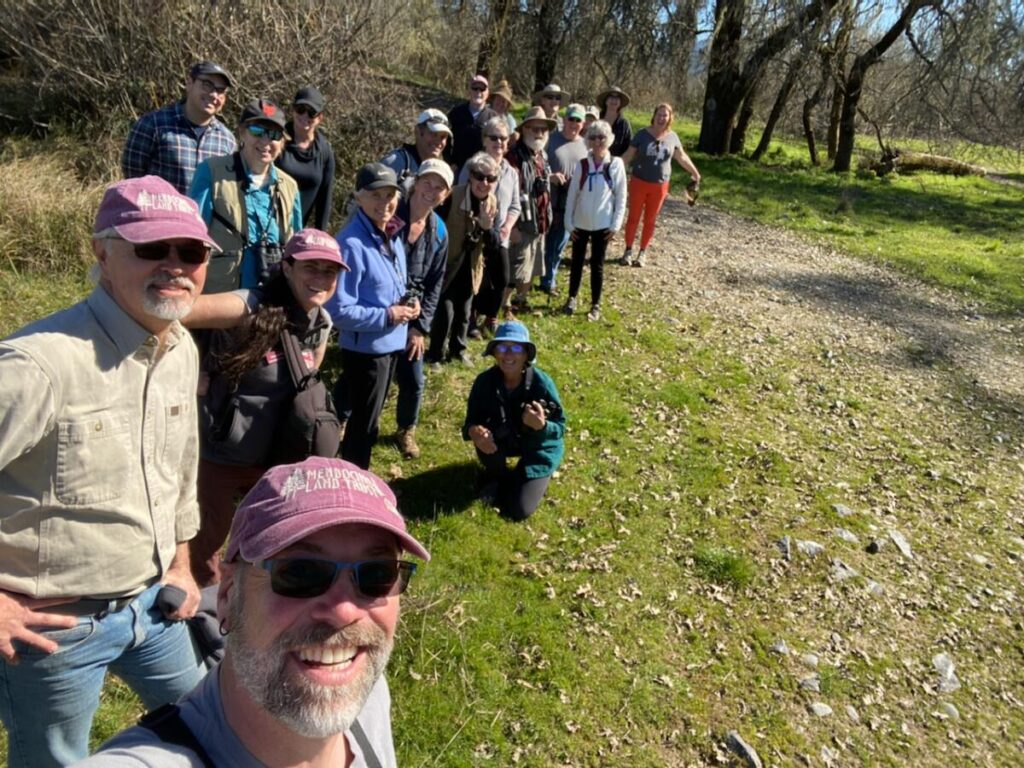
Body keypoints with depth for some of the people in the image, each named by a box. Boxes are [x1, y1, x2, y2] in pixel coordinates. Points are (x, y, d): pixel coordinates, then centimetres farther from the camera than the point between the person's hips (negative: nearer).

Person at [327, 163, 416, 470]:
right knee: (365, 423, 7)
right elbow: (339, 310, -26)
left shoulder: (393, 234, 3)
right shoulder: (351, 243, -25)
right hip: (366, 348, -8)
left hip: (392, 342, 9)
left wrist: (408, 302, -3)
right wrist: (388, 316, -21)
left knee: (366, 417, 25)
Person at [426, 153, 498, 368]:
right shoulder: (452, 196, -22)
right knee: (445, 312, -6)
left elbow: (493, 243, -5)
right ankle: (435, 355, 14)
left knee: (464, 312, 18)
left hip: (471, 268, 5)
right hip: (447, 266, -5)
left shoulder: (492, 203, -4)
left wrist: (487, 227, -26)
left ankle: (458, 349, 38)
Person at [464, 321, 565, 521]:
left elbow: (560, 428, -21)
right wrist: (473, 430, -38)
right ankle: (497, 477, 2)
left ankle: (537, 479, 20)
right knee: (484, 438, -32)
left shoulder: (541, 382, -27)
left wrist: (542, 426, -44)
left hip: (539, 446, -3)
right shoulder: (485, 381, -20)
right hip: (506, 439, 3)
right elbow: (472, 420, -13)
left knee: (518, 510, -14)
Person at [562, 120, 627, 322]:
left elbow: (621, 197, -3)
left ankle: (596, 305, 17)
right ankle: (572, 298, 30)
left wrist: (615, 225, -7)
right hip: (580, 224, 2)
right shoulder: (582, 165, -4)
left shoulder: (616, 164, -7)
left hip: (602, 225, -2)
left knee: (597, 265, 6)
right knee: (577, 262, 13)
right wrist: (569, 222, -2)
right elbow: (572, 195, 1)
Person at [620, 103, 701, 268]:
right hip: (639, 182, -2)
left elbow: (682, 157, 14)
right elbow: (628, 156, -8)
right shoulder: (642, 134, -8)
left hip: (660, 186, 2)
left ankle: (643, 253, 20)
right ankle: (628, 251, 16)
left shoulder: (672, 137, 0)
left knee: (650, 220, 9)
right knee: (633, 217, 4)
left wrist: (695, 173, 21)